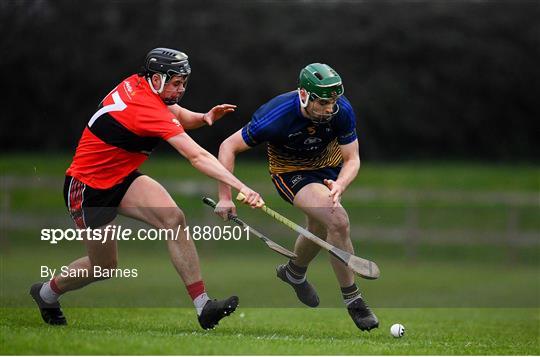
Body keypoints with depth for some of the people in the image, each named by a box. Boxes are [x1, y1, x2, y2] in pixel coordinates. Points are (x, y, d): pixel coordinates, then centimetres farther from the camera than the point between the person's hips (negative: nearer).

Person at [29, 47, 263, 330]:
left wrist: (204, 117, -10)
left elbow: (178, 116, 13)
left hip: (121, 179, 8)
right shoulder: (148, 109, -30)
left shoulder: (136, 84, -4)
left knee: (173, 218, -17)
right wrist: (242, 188, -40)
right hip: (87, 188, -8)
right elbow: (197, 157, -36)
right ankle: (47, 292, 38)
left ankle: (202, 305, -20)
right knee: (104, 266, 7)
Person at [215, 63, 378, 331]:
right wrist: (225, 197, -24)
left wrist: (339, 186, -38)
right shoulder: (275, 117, -33)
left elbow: (352, 159, -16)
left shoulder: (342, 111, -25)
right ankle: (352, 299, -12)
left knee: (319, 230, 17)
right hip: (291, 173, -5)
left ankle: (294, 272, 52)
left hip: (329, 166, 5)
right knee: (339, 221, -25)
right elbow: (228, 147, -22)